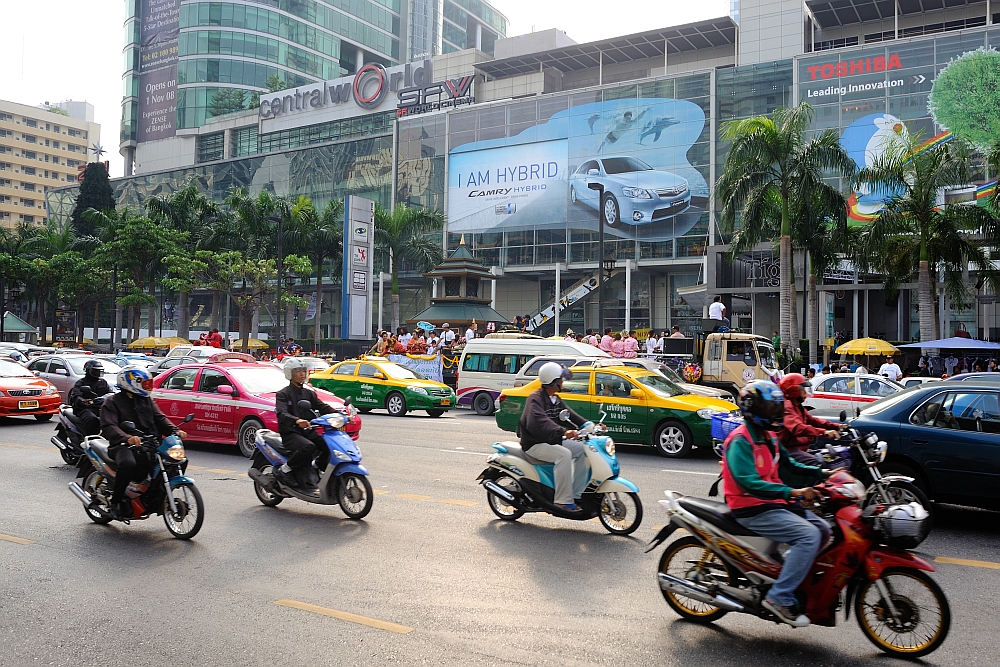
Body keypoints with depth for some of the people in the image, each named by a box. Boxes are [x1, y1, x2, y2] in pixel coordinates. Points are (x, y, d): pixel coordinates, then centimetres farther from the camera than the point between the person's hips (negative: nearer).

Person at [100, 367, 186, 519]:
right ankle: (116, 501, -18)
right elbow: (108, 427, -13)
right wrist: (127, 438, -34)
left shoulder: (146, 400, 21)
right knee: (128, 464, -38)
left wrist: (175, 431, -9)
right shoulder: (112, 402, 2)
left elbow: (160, 418, 12)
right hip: (123, 446, -5)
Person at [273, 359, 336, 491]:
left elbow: (323, 407, 6)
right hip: (290, 434, -6)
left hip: (308, 432, 6)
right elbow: (282, 414, -18)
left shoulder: (309, 394, 20)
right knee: (308, 447, -35)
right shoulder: (283, 394, 0)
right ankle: (283, 470, -18)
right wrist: (297, 421, -40)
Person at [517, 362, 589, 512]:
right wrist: (563, 431, -48)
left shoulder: (555, 399, 13)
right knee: (564, 454, -31)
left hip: (552, 441, 9)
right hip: (534, 444, -9)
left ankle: (576, 493, -2)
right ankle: (563, 500, -28)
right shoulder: (536, 399, -17)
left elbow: (569, 414, 9)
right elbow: (539, 422, -35)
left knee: (582, 449, -1)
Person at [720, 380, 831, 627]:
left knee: (823, 529, 6)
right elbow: (748, 482, -28)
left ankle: (790, 573, 14)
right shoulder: (740, 441, -16)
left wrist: (823, 474, 3)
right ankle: (779, 597, -18)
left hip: (775, 503, 10)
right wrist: (791, 492, -35)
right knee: (809, 536, -21)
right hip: (752, 510, -10)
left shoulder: (768, 438, 15)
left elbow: (788, 468, 17)